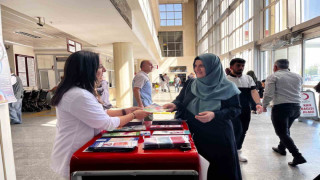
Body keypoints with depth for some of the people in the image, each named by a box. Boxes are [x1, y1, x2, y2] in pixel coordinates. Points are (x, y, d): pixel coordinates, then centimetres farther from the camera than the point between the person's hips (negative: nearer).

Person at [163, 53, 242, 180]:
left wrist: (215, 115, -23)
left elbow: (235, 109, -7)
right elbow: (180, 100, 7)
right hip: (195, 135, 3)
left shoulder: (227, 88, -7)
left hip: (219, 137, -2)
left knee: (222, 169, 8)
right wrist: (175, 105, -16)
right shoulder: (190, 84, 3)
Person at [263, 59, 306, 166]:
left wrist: (264, 105, 0)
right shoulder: (297, 76, 12)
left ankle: (298, 156, -5)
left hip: (281, 107, -7)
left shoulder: (273, 77, -7)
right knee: (286, 129, 23)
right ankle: (281, 148, 39)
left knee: (282, 133, 1)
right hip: (296, 107, 7)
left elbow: (268, 94, -13)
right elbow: (298, 92, 21)